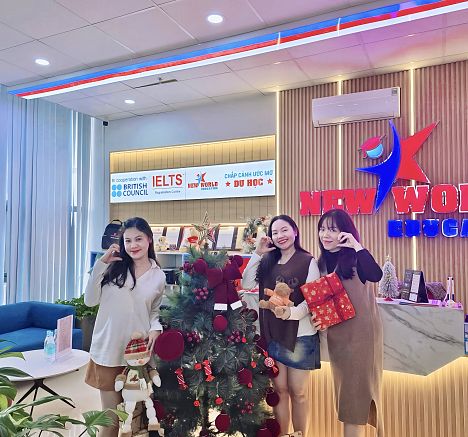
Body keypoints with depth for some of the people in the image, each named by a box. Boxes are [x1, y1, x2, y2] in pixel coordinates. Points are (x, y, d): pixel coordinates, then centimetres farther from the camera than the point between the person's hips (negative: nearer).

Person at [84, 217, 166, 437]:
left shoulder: (159, 277, 2)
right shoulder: (114, 267, -2)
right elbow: (90, 301, -6)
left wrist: (155, 329, -7)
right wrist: (101, 263, -12)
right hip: (108, 350, -1)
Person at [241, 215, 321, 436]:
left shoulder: (308, 262, -9)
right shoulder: (268, 262, 7)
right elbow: (246, 284, -1)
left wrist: (292, 312, -32)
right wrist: (257, 254, -7)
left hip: (299, 336, -4)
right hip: (272, 334, 4)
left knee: (298, 392, 10)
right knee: (279, 390, 15)